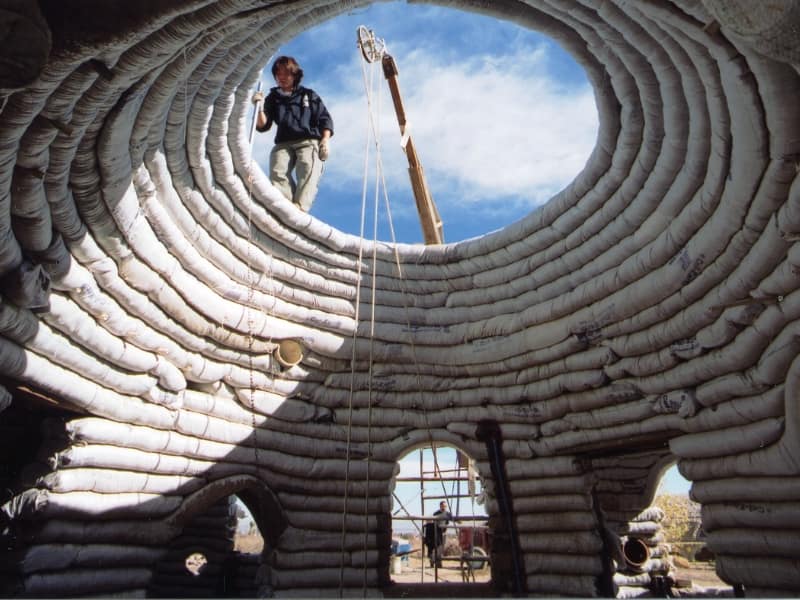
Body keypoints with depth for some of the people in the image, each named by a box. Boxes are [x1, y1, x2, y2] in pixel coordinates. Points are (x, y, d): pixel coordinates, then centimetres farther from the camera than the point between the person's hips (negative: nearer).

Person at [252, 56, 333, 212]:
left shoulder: (309, 95, 20)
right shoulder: (273, 98, 22)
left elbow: (325, 118, 12)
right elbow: (263, 126, 11)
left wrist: (326, 139, -6)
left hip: (308, 142, -2)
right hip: (283, 144, 2)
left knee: (308, 171, -31)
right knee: (277, 173, -27)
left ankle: (300, 208, -48)